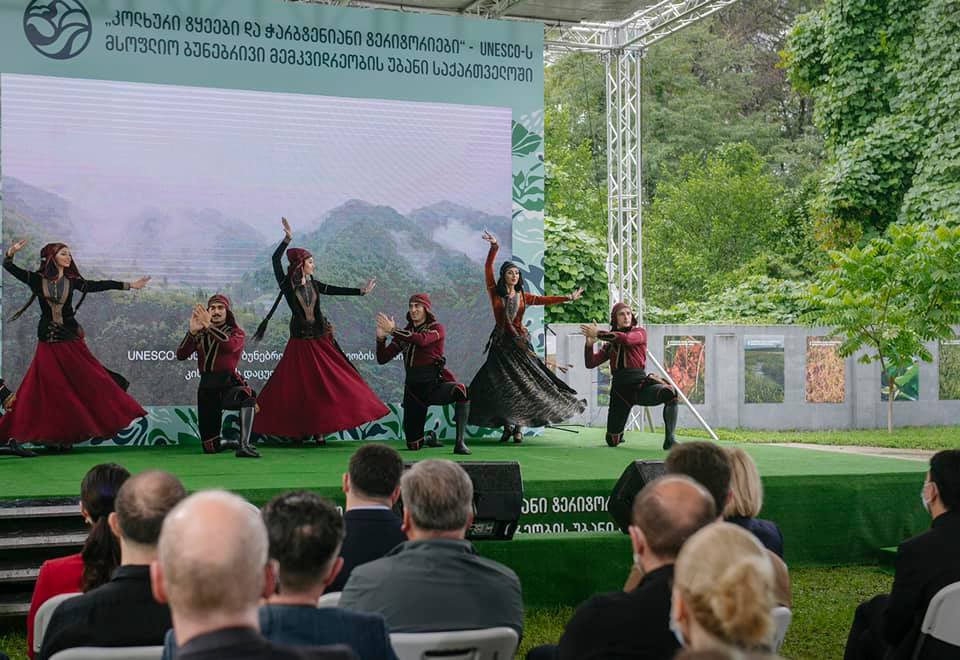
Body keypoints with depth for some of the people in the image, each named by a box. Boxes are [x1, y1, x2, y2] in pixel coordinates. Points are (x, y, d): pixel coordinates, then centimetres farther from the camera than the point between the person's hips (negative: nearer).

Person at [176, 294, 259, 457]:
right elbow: (181, 355, -4)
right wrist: (193, 331, -18)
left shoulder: (236, 332, 3)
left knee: (246, 395, -41)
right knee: (210, 447, 3)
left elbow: (231, 345, -23)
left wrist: (209, 326, -29)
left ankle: (244, 445, -43)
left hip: (229, 382, -3)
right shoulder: (200, 334, 12)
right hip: (206, 387, 3)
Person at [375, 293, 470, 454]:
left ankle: (460, 442, -35)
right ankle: (429, 438, 39)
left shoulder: (437, 328, -2)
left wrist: (392, 331, -24)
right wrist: (381, 338, -12)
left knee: (461, 390, -39)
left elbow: (421, 340, -25)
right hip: (413, 388, 4)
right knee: (413, 445, 2)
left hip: (435, 384, -3)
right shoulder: (404, 333, 11)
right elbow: (382, 359, 6)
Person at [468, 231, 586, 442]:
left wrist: (568, 298, -1)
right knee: (501, 384, -4)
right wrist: (494, 248, -18)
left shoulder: (523, 296, 9)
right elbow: (488, 269, -7)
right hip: (501, 343, -1)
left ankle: (518, 427, 1)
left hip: (520, 342, 1)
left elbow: (545, 300, 6)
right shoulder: (495, 292, 2)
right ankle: (507, 425, 6)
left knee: (522, 382, -4)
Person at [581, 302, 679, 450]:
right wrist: (589, 343, -11)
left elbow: (626, 339, -19)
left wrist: (598, 334, -19)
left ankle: (669, 440, -32)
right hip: (620, 389, 3)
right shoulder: (610, 344, 14)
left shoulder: (640, 332, 4)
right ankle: (618, 433, 43)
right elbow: (590, 363, 7)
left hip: (641, 384, -3)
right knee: (612, 441, 4)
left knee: (670, 392, -36)